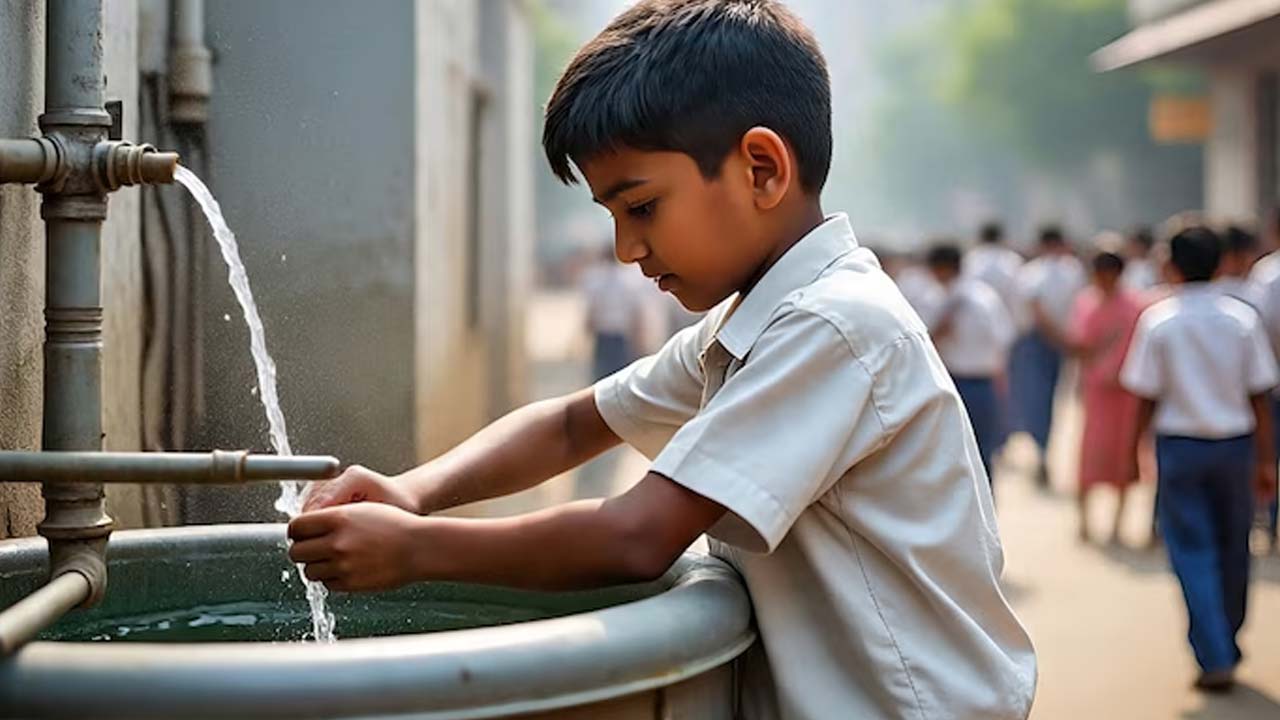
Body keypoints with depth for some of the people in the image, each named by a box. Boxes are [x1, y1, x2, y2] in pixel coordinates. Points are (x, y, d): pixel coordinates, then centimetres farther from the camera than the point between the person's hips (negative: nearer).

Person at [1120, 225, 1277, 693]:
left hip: (1179, 444, -2)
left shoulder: (1158, 320, -8)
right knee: (1233, 549, 16)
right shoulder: (1242, 318, -3)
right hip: (1235, 443, 2)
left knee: (1193, 553, 3)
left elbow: (1146, 396, -7)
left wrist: (1134, 449, 5)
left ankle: (1215, 659, -3)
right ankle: (1226, 647, 29)